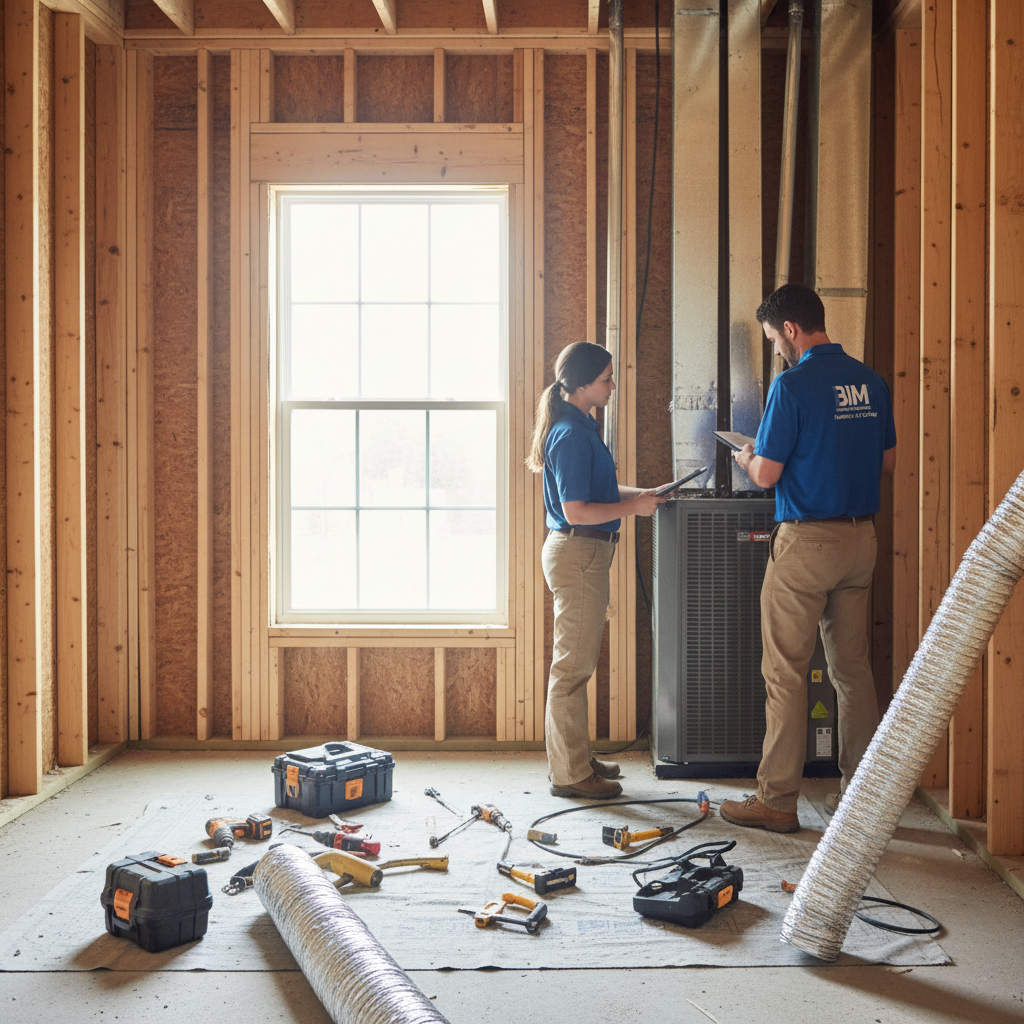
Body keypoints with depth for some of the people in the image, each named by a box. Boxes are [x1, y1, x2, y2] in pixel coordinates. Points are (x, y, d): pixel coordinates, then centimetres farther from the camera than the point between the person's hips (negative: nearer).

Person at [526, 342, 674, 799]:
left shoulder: (581, 428, 14)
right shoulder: (572, 435, -18)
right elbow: (577, 511, -22)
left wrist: (642, 492, 16)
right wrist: (635, 507, -15)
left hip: (584, 553, 11)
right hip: (577, 553, -11)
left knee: (577, 662, 16)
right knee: (572, 665, -3)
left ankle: (576, 758, 27)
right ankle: (570, 773, 5)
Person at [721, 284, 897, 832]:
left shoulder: (793, 384, -13)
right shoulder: (869, 380, 8)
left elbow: (766, 475, -13)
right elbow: (888, 460, 16)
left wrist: (746, 457, 9)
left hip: (806, 541, -7)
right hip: (860, 538, 7)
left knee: (785, 672, 0)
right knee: (853, 667, 13)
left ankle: (776, 800, 5)